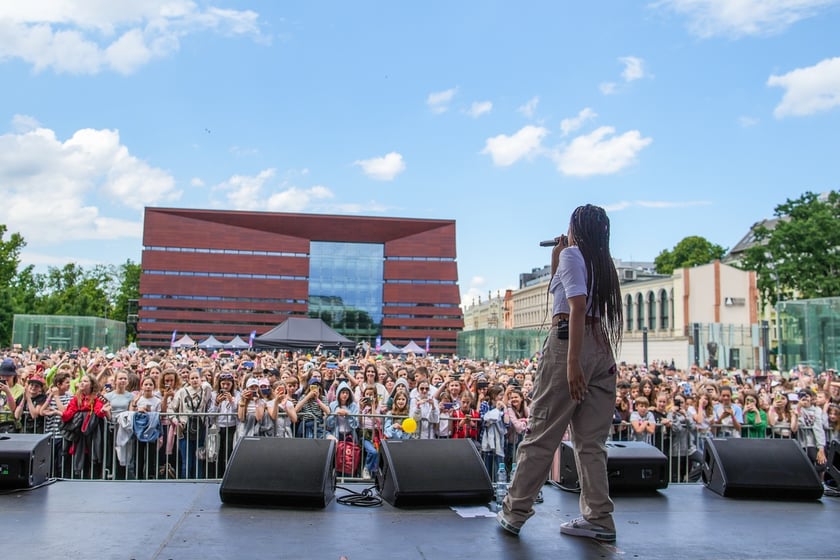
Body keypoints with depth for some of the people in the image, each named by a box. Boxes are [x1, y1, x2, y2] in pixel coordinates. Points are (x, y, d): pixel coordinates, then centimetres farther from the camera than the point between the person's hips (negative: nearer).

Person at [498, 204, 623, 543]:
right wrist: (555, 262, 24)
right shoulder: (602, 261, 20)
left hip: (569, 343, -8)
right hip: (601, 347, 8)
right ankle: (599, 519, 10)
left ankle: (514, 513, 7)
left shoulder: (571, 254, -3)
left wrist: (572, 362, -23)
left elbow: (577, 308, -17)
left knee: (542, 434, -2)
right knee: (591, 440, 9)